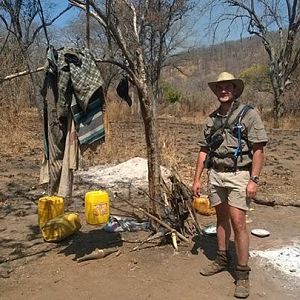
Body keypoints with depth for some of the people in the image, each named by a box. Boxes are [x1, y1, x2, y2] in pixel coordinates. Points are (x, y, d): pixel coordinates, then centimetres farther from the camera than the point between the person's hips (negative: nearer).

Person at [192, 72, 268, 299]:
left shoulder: (248, 114, -5)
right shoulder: (211, 119, 9)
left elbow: (258, 150, -9)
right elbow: (204, 151, 11)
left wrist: (254, 179, -15)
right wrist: (197, 179, 8)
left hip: (238, 176, -5)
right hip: (215, 175, 5)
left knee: (238, 222, -7)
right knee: (221, 218, 16)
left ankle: (243, 274, 5)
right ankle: (222, 260, 31)